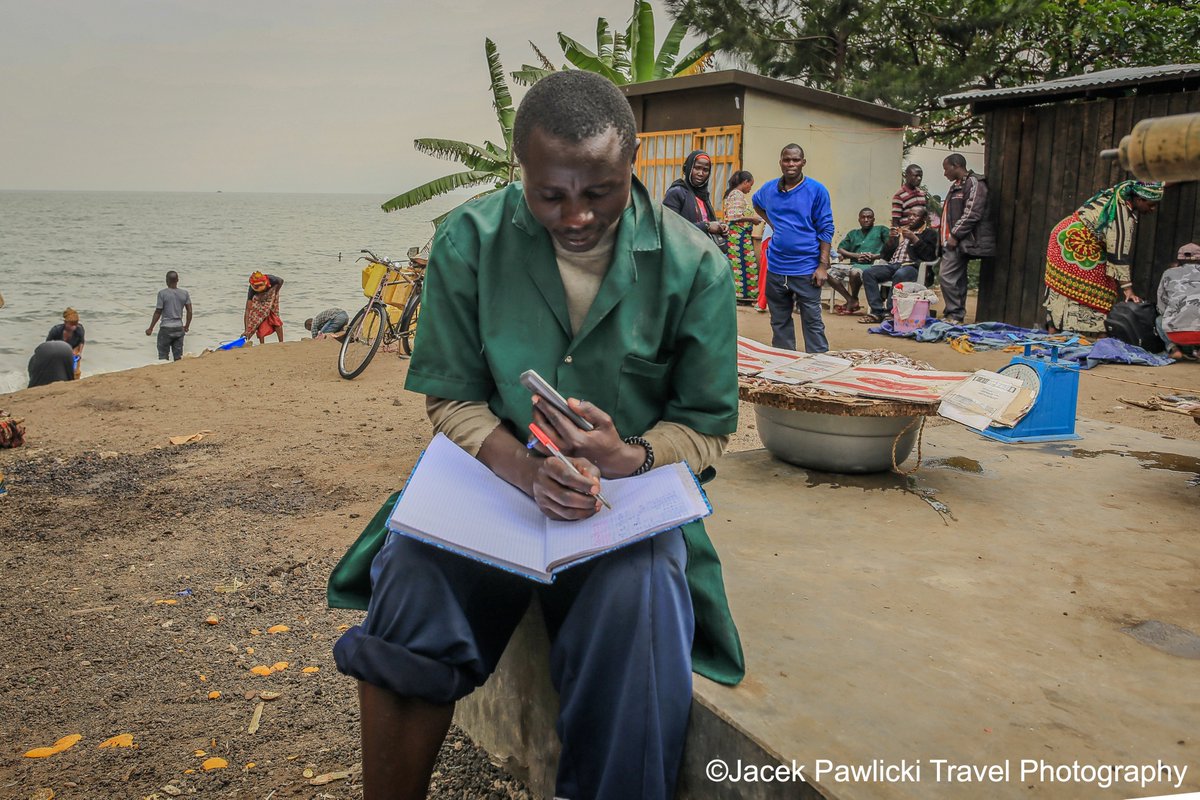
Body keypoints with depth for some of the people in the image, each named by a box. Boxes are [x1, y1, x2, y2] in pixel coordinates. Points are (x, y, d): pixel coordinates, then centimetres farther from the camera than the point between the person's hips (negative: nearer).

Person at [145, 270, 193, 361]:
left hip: (166, 328, -4)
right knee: (178, 357, 10)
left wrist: (150, 328, 1)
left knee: (163, 356, 6)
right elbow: (190, 311, 2)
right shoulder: (185, 293, 1)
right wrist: (186, 326, 16)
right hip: (179, 328, 4)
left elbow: (158, 312, -8)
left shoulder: (162, 293, -10)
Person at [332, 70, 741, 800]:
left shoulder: (695, 267, -6)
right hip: (498, 475, 1)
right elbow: (452, 399, -1)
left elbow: (706, 427, 0)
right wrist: (526, 470, -21)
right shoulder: (469, 241, -4)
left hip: (636, 493, 0)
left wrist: (628, 459, -22)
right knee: (412, 581, -26)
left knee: (638, 607, -31)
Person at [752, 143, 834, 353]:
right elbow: (757, 204, 30)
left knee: (813, 322, -1)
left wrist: (823, 266, -12)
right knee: (779, 322, 13)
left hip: (806, 270, -4)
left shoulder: (817, 191, -5)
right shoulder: (769, 189, 6)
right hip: (776, 268, 4)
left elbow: (825, 230, -5)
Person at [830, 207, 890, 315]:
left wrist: (875, 256, -13)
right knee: (831, 272, -17)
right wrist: (856, 255, -3)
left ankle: (854, 300, -11)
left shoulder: (881, 230, 13)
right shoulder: (853, 233, 26)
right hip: (854, 264, 6)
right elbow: (840, 250, 15)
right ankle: (850, 300, -12)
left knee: (855, 272, -38)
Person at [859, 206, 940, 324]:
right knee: (868, 272, -22)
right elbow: (885, 255, 23)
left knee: (899, 275, -40)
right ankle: (878, 312, -28)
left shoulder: (928, 233, 13)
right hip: (892, 265, 6)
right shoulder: (900, 231, 28)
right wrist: (891, 239, 6)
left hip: (912, 266, -5)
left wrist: (914, 238, -7)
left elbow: (929, 255, -5)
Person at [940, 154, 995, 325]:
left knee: (946, 276, -14)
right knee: (957, 279, 10)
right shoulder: (957, 186, 21)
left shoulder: (974, 183, -9)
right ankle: (956, 316, 14)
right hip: (955, 241, 10)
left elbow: (971, 214, -18)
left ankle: (955, 315, -9)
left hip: (962, 241, -10)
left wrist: (955, 235, -18)